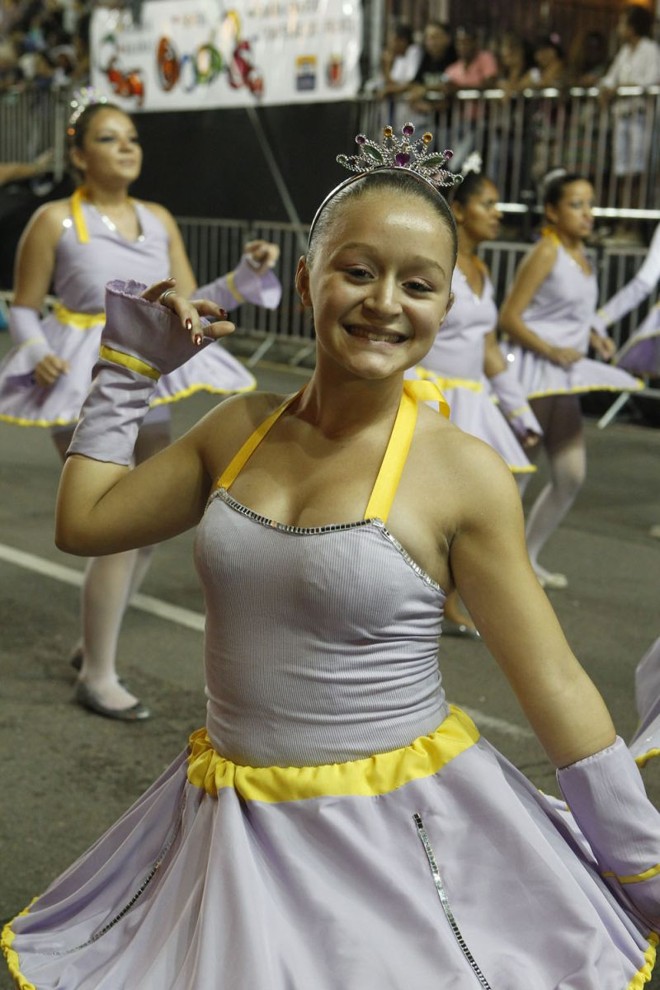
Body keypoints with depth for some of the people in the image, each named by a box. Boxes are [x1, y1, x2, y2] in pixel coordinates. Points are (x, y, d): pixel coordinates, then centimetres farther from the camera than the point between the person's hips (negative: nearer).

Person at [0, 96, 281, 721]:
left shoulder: (159, 220, 6)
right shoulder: (55, 220, -9)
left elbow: (187, 305, 6)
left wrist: (247, 273, -6)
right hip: (85, 388, -6)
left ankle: (93, 646, 36)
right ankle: (98, 677, 8)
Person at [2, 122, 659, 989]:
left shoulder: (462, 472, -14)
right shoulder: (239, 430, 0)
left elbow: (556, 690, -10)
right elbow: (84, 522, 10)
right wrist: (130, 365, 10)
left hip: (399, 833, -4)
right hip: (235, 830, 5)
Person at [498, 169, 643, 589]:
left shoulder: (580, 253, 13)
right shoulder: (546, 253, -12)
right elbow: (509, 317, -16)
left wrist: (592, 336, 6)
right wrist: (553, 351, -22)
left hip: (565, 376, 9)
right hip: (533, 371, -8)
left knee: (572, 475, 9)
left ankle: (528, 558, 23)